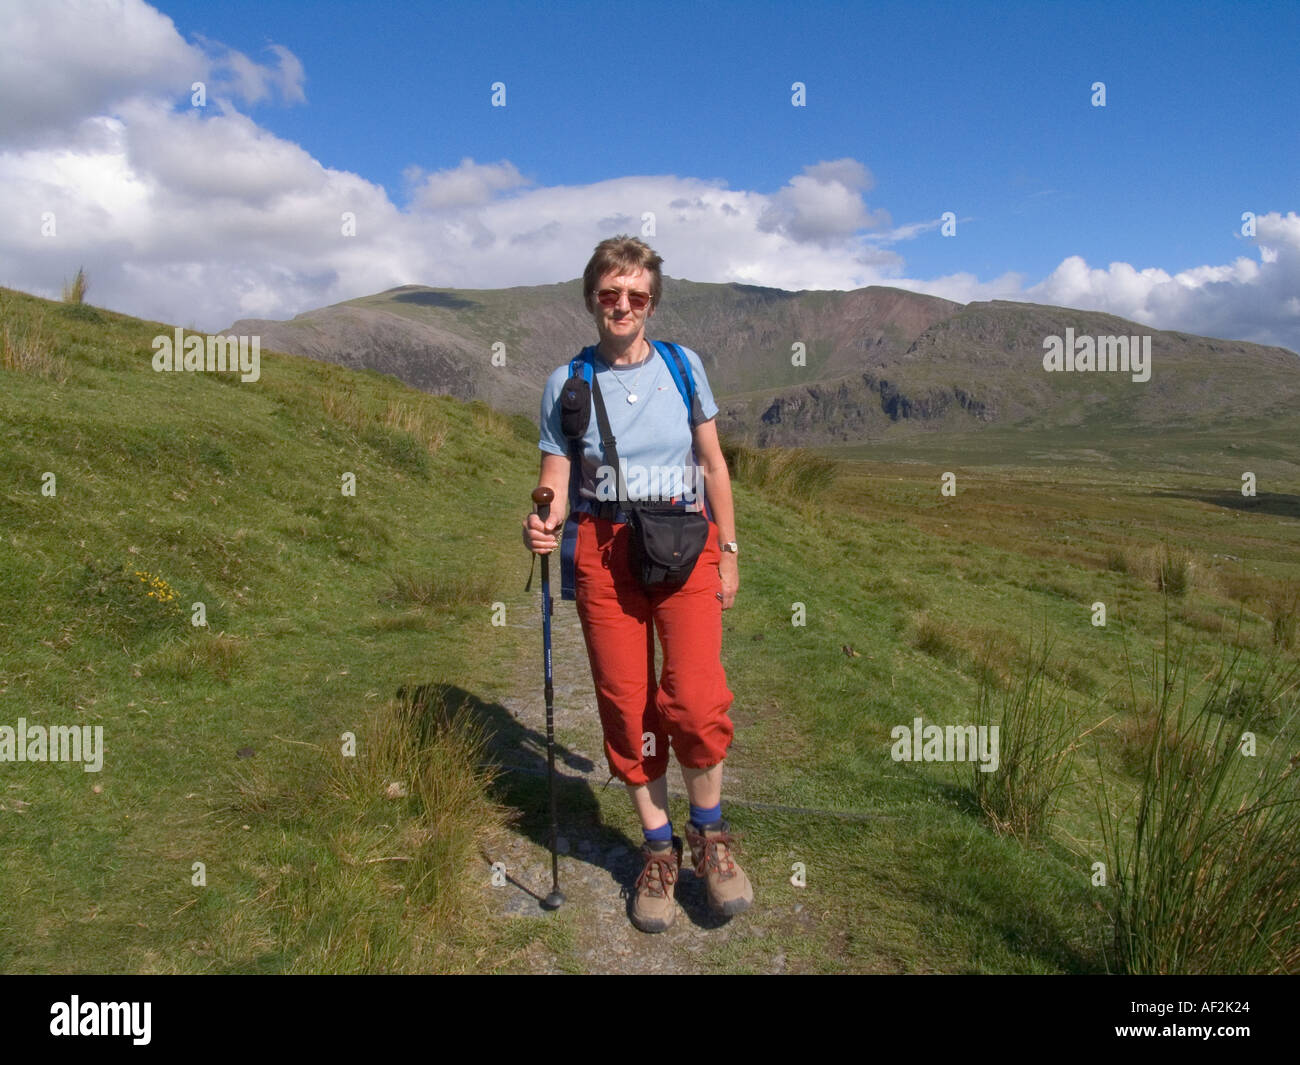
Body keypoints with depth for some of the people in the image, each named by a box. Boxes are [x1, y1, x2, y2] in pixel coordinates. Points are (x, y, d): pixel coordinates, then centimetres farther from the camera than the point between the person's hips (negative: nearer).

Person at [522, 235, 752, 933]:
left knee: (695, 700, -14)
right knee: (625, 706, 3)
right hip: (603, 553, 1)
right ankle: (659, 849, 23)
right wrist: (543, 525, -20)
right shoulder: (567, 383, 5)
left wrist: (729, 551, 8)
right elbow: (555, 480, 3)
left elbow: (713, 464, 11)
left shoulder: (684, 365, 7)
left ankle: (710, 836, 13)